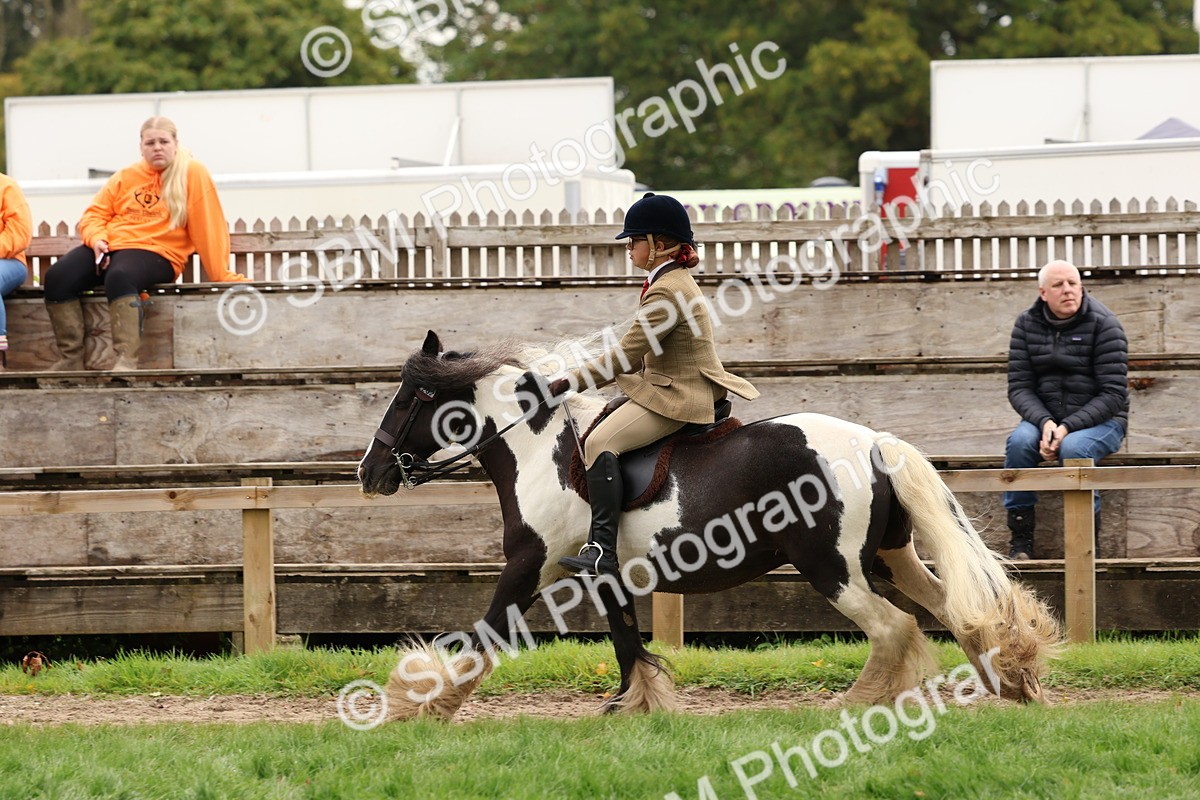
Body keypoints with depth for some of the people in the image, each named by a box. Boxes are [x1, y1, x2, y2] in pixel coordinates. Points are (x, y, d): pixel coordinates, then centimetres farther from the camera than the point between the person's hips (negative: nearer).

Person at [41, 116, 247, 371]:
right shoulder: (126, 177, 16)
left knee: (119, 277, -41)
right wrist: (96, 240, -5)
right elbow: (95, 215, 18)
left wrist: (221, 275, -5)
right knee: (56, 278, -19)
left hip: (155, 254, -6)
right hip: (109, 248, 6)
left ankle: (127, 360, -47)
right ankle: (72, 358, -14)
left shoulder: (192, 173, 1)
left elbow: (209, 226, -3)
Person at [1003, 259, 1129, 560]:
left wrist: (1068, 427, -24)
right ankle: (1020, 539, -23)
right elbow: (1019, 387, -1)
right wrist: (1044, 422, -21)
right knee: (1019, 441, -29)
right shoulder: (1027, 325, 3)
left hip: (1099, 421, -3)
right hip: (1044, 418, 3)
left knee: (1073, 448, -36)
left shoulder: (1103, 324, -8)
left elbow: (1113, 394, -13)